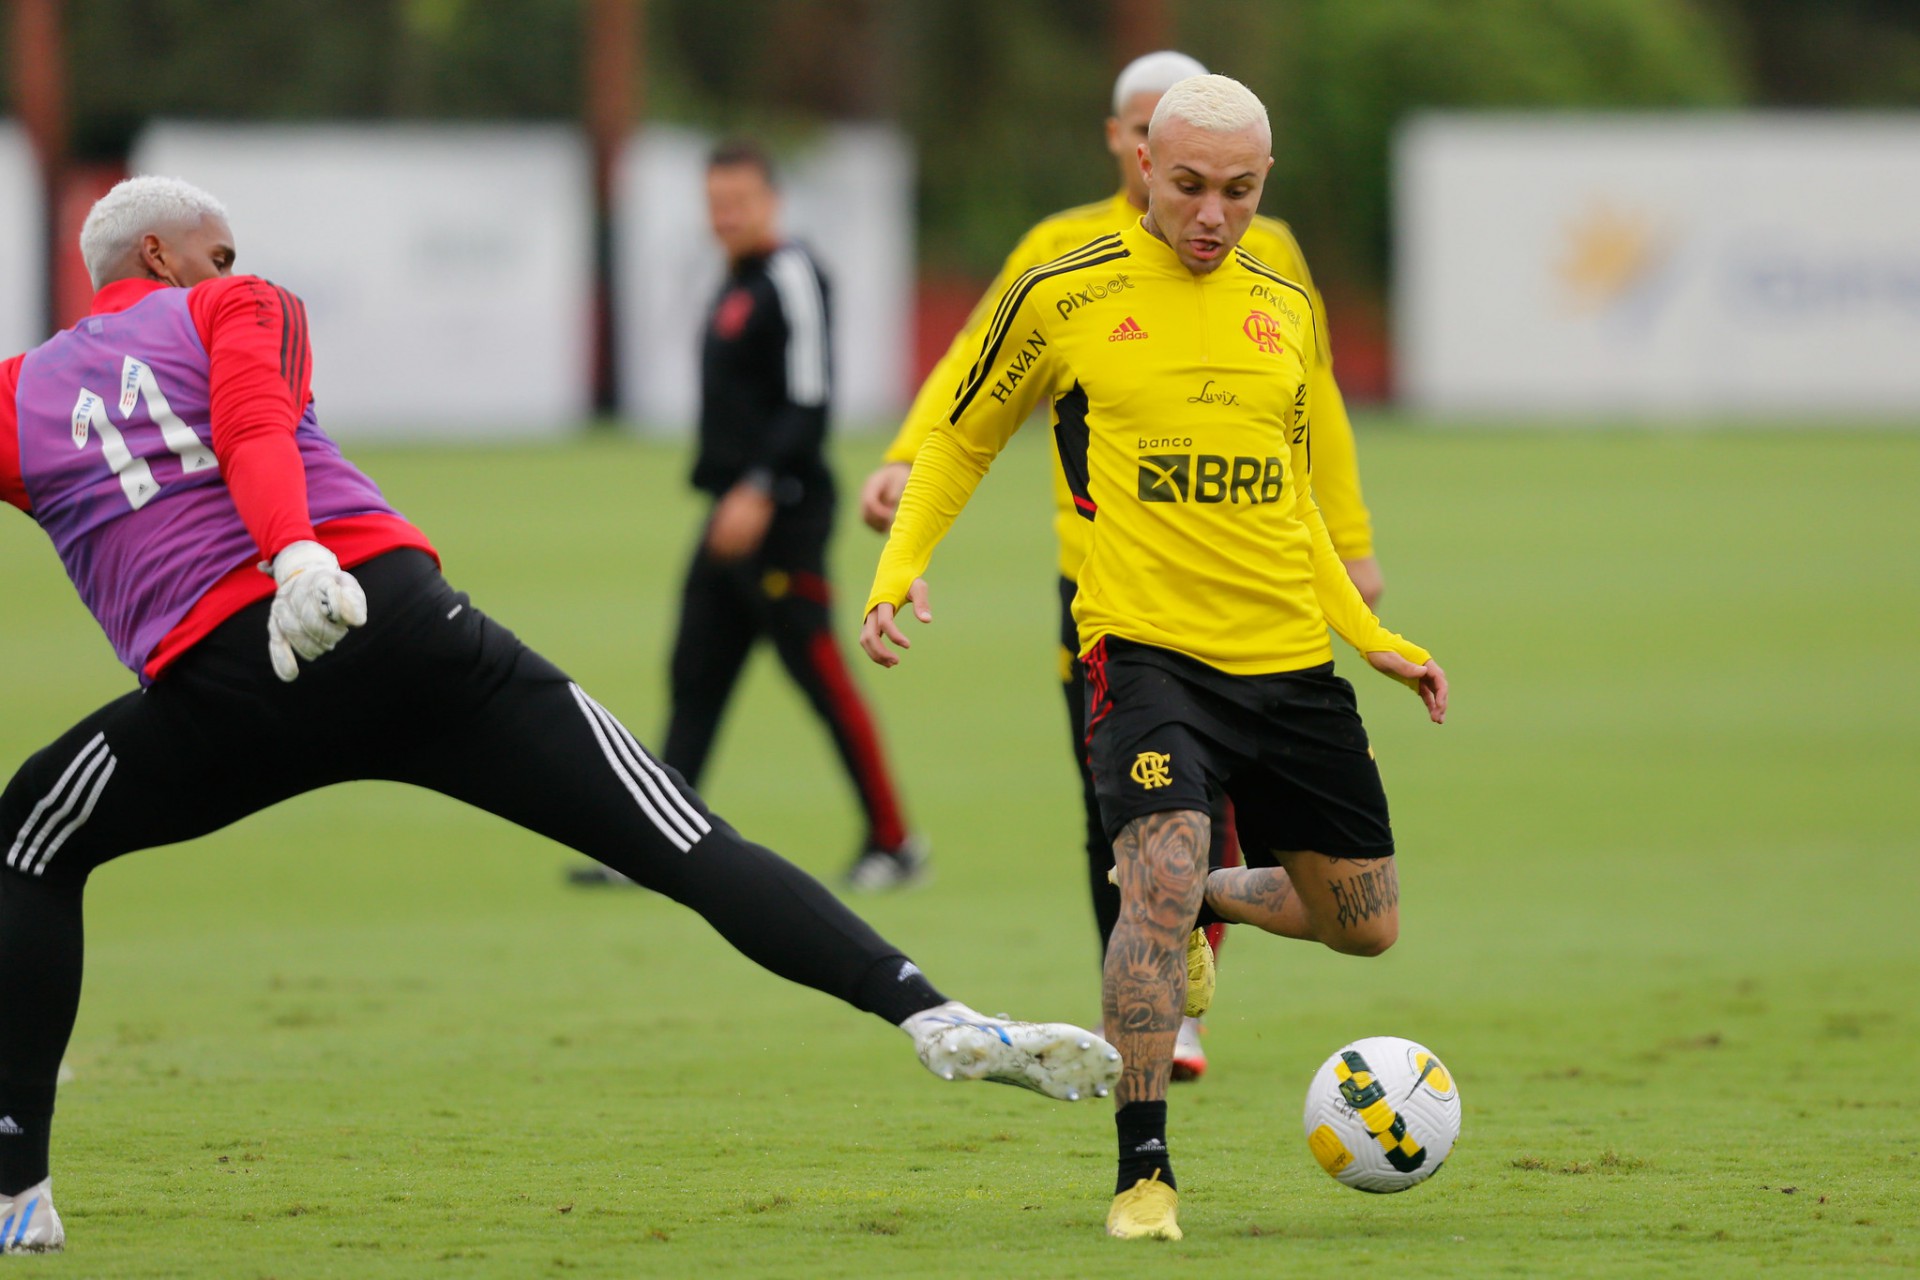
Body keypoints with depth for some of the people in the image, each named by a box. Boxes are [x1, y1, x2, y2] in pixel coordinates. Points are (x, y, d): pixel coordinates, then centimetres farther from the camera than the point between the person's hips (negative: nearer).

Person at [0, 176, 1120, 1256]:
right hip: (396, 617, 0)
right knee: (684, 843, -1)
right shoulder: (237, 309, 18)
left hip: (219, 680, 1)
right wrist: (299, 557, -20)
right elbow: (254, 428, -4)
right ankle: (932, 1014, -15)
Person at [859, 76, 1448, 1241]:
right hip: (1147, 648, -5)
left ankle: (1197, 902, 44)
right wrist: (901, 566, -4)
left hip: (1290, 660, 5)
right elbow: (964, 441, 10)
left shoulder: (1286, 308, 11)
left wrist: (1376, 639, 19)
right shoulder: (1064, 299, -2)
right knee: (1161, 873, -27)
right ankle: (1143, 1172, -17)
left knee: (1366, 923, 12)